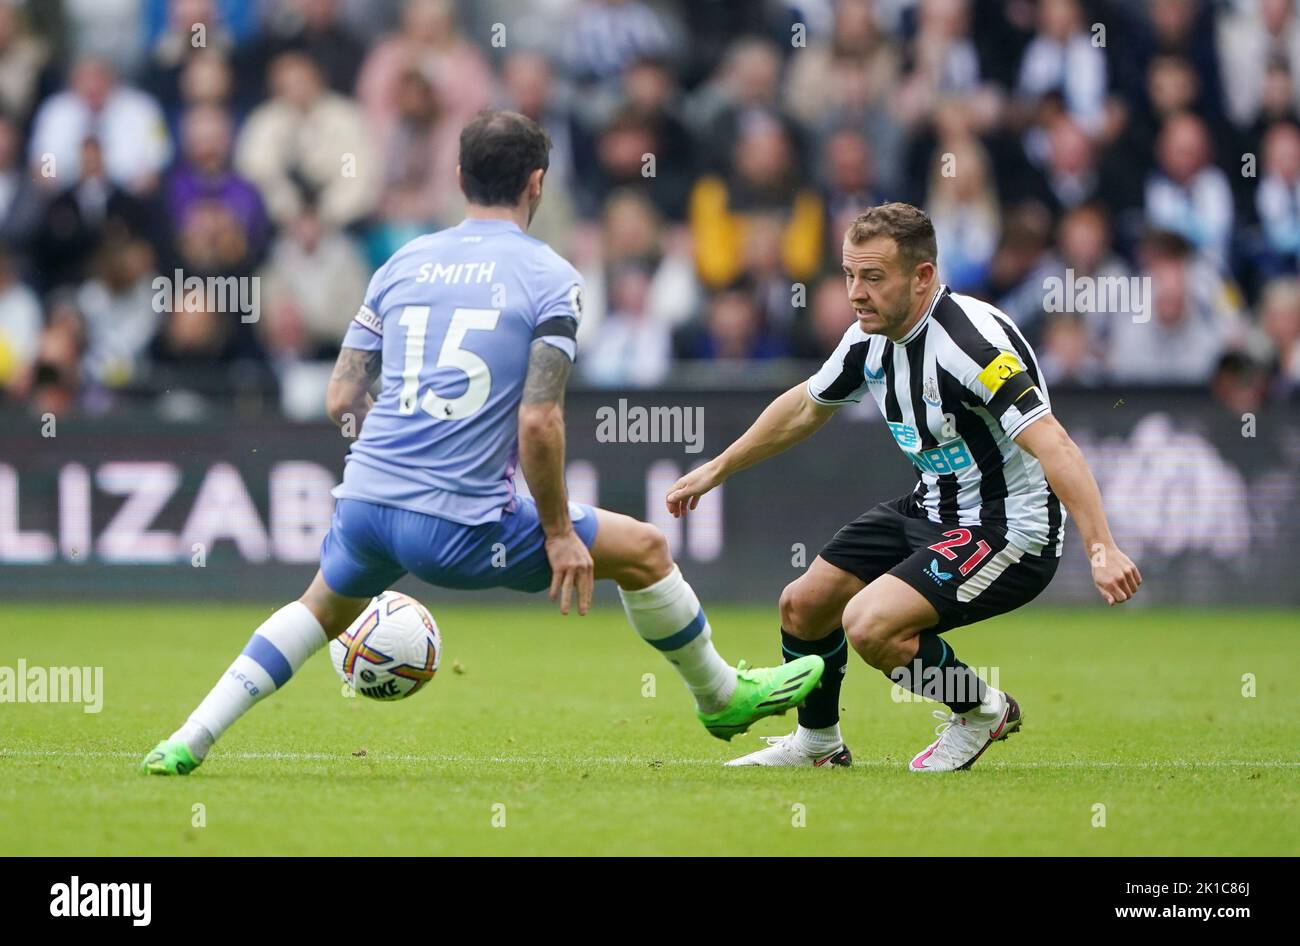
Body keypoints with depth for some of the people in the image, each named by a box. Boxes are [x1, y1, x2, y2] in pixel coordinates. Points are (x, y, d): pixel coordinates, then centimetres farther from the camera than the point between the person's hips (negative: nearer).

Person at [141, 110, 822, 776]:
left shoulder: (405, 262, 11)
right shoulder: (549, 278, -4)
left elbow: (342, 397, 12)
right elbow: (539, 423, -14)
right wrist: (559, 533, -4)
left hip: (366, 499, 5)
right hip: (459, 526, -5)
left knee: (326, 606, 35)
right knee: (644, 550, 12)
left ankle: (189, 742, 25)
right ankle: (722, 697, 29)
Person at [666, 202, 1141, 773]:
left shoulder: (971, 340, -29)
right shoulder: (872, 336, -2)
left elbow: (1053, 447, -36)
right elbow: (805, 407, 19)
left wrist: (1100, 549, -47)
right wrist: (718, 469, 28)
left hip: (1009, 531, -9)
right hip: (933, 509, 9)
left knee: (869, 624, -25)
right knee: (803, 605, 12)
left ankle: (983, 712, 2)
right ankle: (817, 743, 39)